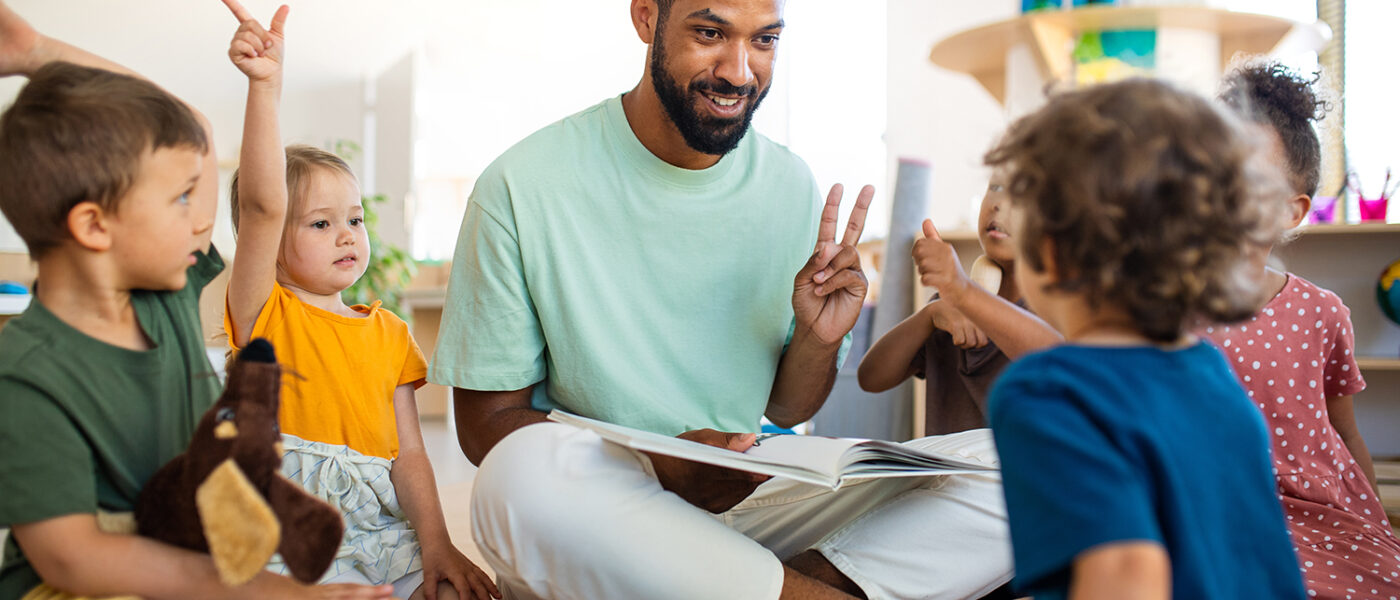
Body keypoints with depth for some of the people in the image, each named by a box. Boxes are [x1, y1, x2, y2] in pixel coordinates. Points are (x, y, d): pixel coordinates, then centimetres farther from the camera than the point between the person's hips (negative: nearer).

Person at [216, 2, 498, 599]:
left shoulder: (388, 332, 12)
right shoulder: (264, 314, 0)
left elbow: (407, 451, 6)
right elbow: (262, 206, -17)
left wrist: (435, 544, -8)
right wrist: (265, 86, -27)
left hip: (384, 530, 4)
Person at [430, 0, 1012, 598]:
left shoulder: (792, 187, 4)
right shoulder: (523, 185, -9)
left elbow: (784, 410, 13)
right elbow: (485, 421, -8)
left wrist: (817, 340, -11)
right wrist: (657, 469, -24)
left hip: (751, 499, 4)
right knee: (524, 466, -38)